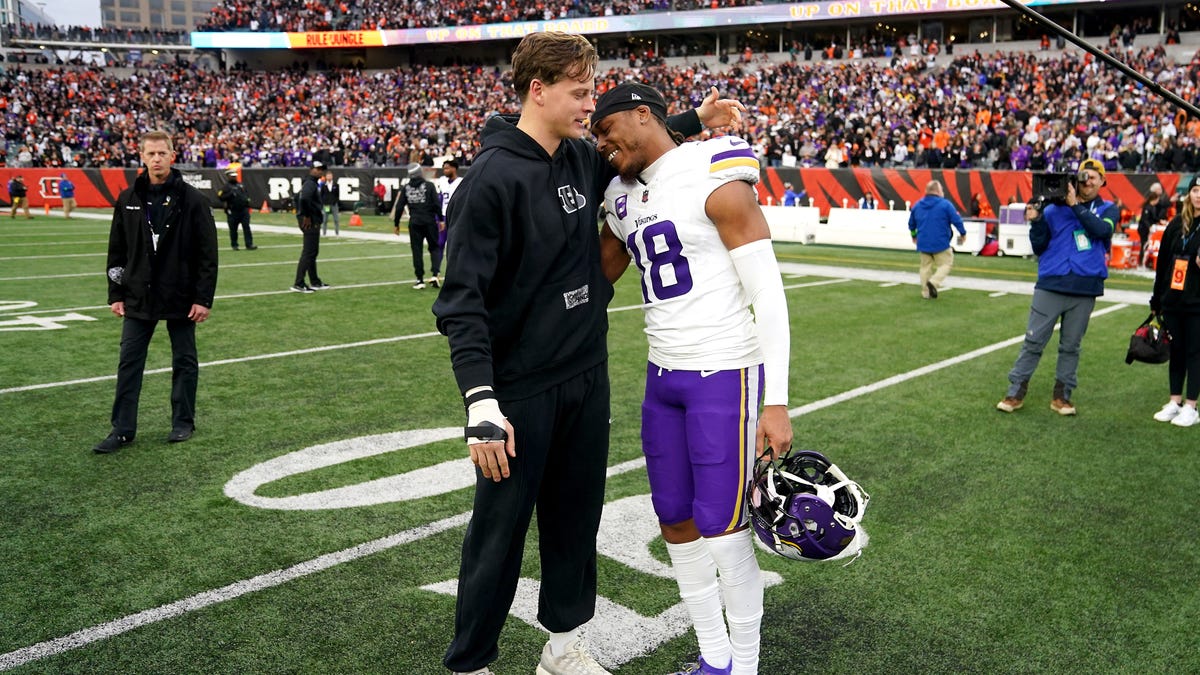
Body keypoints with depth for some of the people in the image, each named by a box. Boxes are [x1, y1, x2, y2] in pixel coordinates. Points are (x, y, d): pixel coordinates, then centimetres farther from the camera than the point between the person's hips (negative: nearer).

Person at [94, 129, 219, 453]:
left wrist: (203, 298, -11)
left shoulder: (192, 199, -6)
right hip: (138, 297, 3)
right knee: (129, 363, 4)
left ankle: (183, 422, 22)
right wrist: (116, 293, 4)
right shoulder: (128, 199, 4)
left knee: (184, 362, 9)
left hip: (180, 297, -3)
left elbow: (207, 253, -7)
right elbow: (117, 251, 9)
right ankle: (123, 430, 12)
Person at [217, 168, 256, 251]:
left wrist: (247, 199, 13)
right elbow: (220, 196, -12)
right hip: (232, 212, -4)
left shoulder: (241, 184, 17)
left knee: (246, 227, -3)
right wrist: (230, 194, -19)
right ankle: (234, 245, 16)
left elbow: (246, 193, 30)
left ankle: (249, 244, -5)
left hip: (244, 210, 4)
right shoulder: (226, 186, -2)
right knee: (233, 229, 4)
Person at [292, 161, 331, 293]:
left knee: (312, 252, 16)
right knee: (308, 252, -9)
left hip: (313, 222, 11)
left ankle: (315, 282, 26)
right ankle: (298, 284, -8)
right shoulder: (310, 184, -14)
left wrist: (301, 215, 19)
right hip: (310, 222, -11)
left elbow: (300, 198, 27)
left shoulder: (312, 183, 18)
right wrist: (307, 216, -23)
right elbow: (304, 199, -32)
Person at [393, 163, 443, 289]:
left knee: (416, 250, 6)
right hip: (429, 222, -2)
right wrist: (440, 219, 0)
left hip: (414, 223, 2)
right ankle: (435, 274, -6)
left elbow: (399, 207, 3)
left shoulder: (406, 188, 4)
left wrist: (396, 224, 12)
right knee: (434, 247, 11)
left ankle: (420, 279, 5)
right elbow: (436, 204, -9)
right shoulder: (429, 186, -4)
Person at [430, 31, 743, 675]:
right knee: (500, 531, 4)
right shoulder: (492, 177, -17)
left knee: (575, 516, 17)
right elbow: (462, 301, -20)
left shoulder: (582, 159, 5)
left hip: (587, 377, 7)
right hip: (520, 389, -7)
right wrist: (480, 402, -27)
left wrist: (693, 121, 16)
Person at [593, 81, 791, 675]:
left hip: (725, 376, -8)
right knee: (676, 523, 11)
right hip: (663, 377, 8)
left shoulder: (716, 182, -12)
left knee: (722, 530, -3)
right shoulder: (625, 199, 11)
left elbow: (768, 295, -14)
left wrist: (776, 402, -18)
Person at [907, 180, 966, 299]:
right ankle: (934, 281, -17)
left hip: (923, 243, 5)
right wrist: (963, 233, 6)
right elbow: (957, 220, -10)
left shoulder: (917, 205, 7)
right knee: (946, 263, 7)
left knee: (926, 266, 14)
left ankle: (926, 292, 12)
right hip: (941, 243, -5)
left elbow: (911, 223, 18)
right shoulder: (945, 204, -10)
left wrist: (914, 235, 35)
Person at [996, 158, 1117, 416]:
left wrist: (1076, 205, -15)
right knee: (1033, 341, 0)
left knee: (1070, 346, 8)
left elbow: (1101, 230, -14)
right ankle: (1016, 392, 6)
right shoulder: (1053, 209, 5)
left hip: (1085, 290, 1)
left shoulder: (1108, 210, 9)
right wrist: (1035, 223, -9)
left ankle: (1062, 396, 17)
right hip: (1050, 286, -1)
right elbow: (1039, 249, 6)